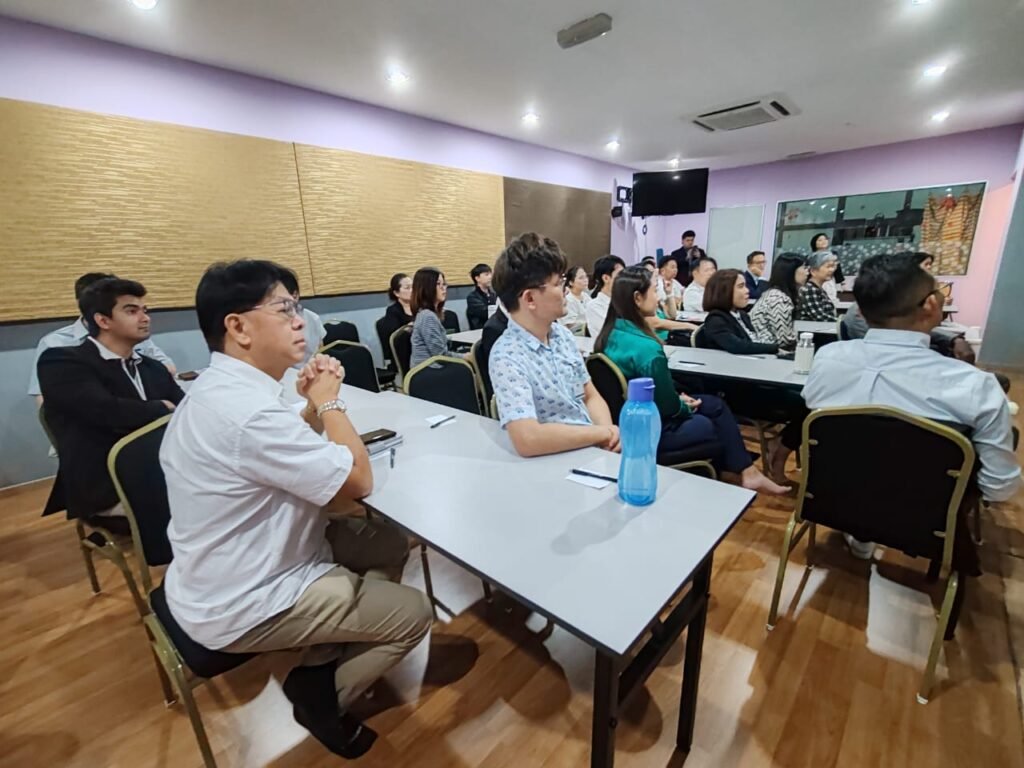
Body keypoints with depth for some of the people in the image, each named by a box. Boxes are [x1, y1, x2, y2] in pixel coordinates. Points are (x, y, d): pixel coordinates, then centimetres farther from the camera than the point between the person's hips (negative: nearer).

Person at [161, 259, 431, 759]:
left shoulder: (219, 388, 1)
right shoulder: (250, 410, -33)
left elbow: (294, 456, 11)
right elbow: (357, 480, -24)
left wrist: (313, 405, -7)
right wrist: (329, 402, -14)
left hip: (228, 574, 9)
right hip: (240, 607, -9)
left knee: (390, 544, 11)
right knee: (413, 613, -1)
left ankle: (327, 658, 20)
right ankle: (319, 693, 19)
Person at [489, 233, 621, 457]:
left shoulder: (562, 333, 5)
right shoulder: (507, 356, -20)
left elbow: (590, 397, 11)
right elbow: (528, 439, -31)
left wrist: (607, 428, -10)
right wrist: (604, 433, -19)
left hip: (593, 450, 6)